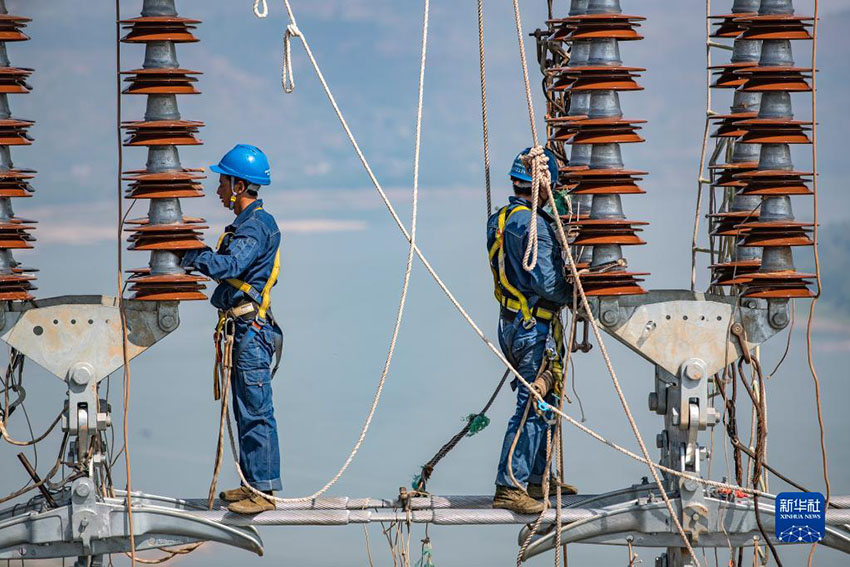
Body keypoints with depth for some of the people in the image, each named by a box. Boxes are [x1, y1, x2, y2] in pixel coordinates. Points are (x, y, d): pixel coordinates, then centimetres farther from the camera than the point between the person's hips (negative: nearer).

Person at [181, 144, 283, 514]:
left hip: (252, 330, -11)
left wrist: (189, 254, -21)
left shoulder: (257, 225, -14)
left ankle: (264, 490, -8)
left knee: (256, 412, -9)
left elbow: (230, 266, -28)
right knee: (246, 411, 14)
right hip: (243, 330, 11)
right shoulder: (246, 223, 19)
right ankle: (253, 484, 20)